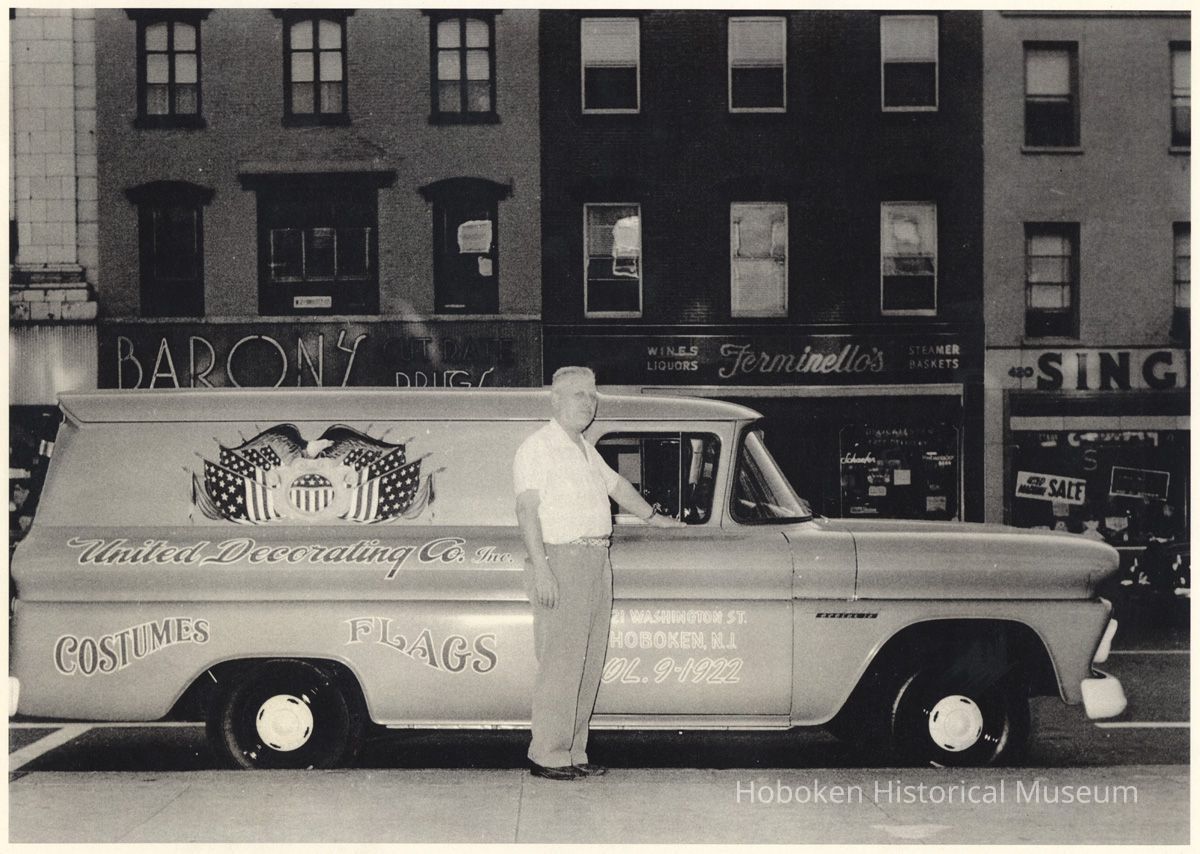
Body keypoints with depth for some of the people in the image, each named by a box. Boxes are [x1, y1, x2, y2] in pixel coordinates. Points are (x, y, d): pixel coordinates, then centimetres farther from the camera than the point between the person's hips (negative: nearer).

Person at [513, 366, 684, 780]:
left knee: (589, 664, 7)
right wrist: (541, 568, -22)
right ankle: (546, 756, -4)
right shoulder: (537, 447, -5)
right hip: (561, 560, -8)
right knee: (561, 662, -10)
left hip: (597, 563, 9)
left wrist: (653, 517, 43)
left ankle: (573, 753, 13)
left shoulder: (585, 450, 21)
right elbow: (527, 509, -13)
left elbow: (616, 484, 36)